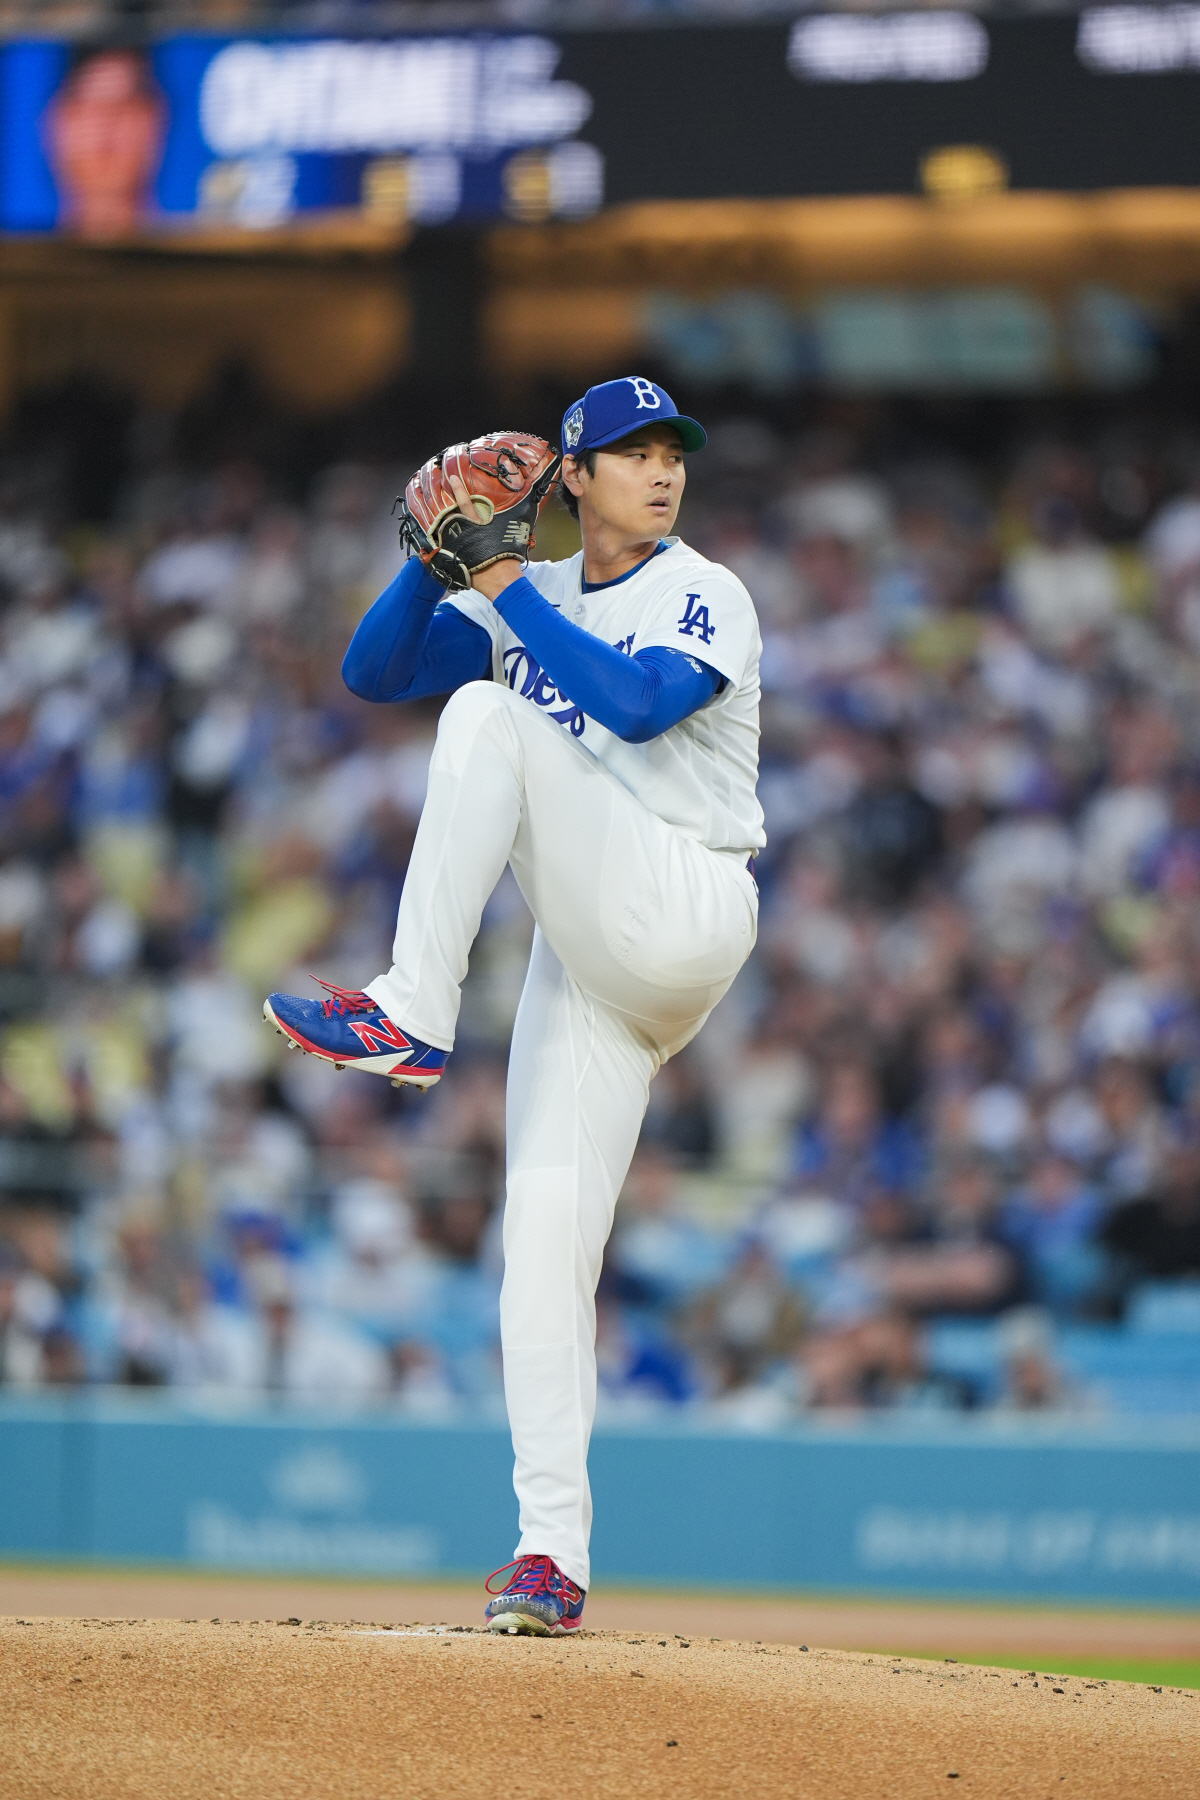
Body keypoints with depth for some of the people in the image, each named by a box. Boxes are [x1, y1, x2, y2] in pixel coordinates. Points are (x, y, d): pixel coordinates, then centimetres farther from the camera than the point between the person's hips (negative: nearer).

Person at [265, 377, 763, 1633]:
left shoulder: (706, 598, 0)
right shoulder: (524, 604, 18)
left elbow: (639, 703, -19)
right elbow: (373, 670, 8)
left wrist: (509, 591, -12)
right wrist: (437, 561, -7)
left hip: (685, 910, -6)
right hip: (588, 956, 6)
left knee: (491, 717, -22)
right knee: (545, 1224, -5)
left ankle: (414, 1012, -29)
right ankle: (552, 1549, -6)